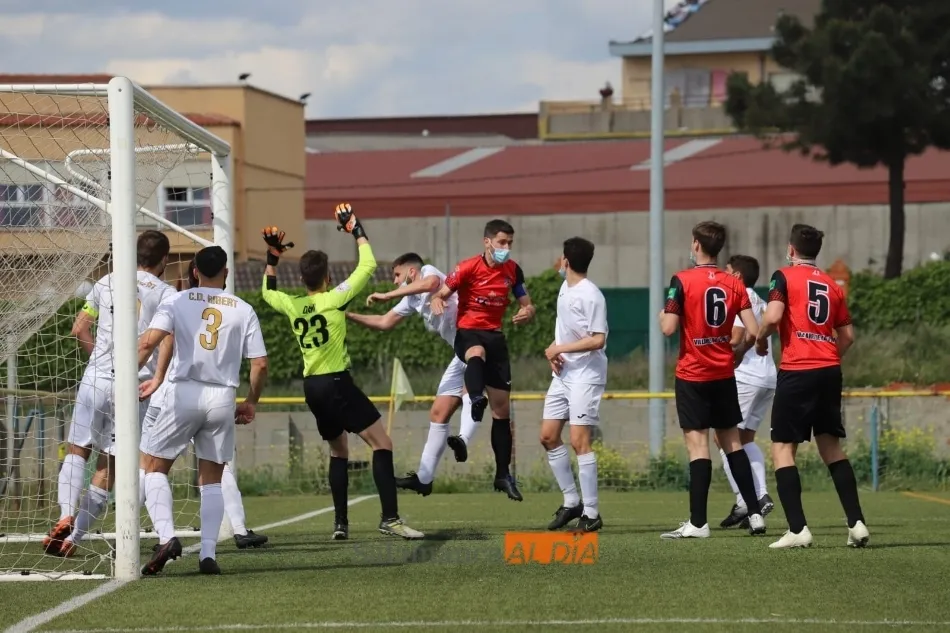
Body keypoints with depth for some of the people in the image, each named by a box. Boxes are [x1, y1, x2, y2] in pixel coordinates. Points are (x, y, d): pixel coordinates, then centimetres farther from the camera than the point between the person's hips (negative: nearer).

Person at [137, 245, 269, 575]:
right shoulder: (243, 310, 6)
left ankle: (166, 536, -10)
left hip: (183, 393, -2)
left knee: (155, 467, 10)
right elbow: (260, 364, 3)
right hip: (223, 399, 2)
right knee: (211, 480, 14)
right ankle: (208, 552, 3)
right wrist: (251, 402, 17)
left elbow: (149, 340, -14)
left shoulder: (178, 301, 2)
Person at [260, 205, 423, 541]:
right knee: (382, 443, -7)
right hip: (337, 383, -7)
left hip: (311, 387, 7)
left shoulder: (292, 306, 5)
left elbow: (268, 292, 28)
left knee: (339, 452, 20)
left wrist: (272, 256, 24)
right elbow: (368, 266, -6)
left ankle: (340, 523, 13)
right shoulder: (333, 299, -10)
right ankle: (390, 517, -18)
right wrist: (356, 230, 3)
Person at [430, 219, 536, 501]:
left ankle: (503, 475, 13)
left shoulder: (513, 271, 4)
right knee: (477, 355, -44)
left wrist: (527, 312, -11)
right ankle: (476, 402, -71)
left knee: (502, 408, 5)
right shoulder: (468, 268, -10)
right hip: (468, 332, -4)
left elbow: (527, 304, 13)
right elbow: (440, 295, -7)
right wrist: (437, 303, -31)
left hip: (495, 336, 4)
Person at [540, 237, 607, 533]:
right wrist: (554, 355, 4)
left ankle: (591, 512, -8)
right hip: (563, 373, 9)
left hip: (586, 375, -9)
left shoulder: (591, 295, -16)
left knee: (579, 441, -13)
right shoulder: (565, 288, 11)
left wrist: (560, 349, -17)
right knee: (548, 436, 8)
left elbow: (598, 340, -20)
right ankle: (571, 502, 18)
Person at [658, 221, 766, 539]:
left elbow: (669, 328, -16)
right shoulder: (734, 284, 3)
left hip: (692, 375, -5)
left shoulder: (682, 281, -11)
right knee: (732, 441, 14)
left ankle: (698, 523, -8)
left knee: (698, 444, -6)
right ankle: (755, 514, 14)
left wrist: (662, 315, 6)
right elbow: (753, 331, -2)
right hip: (724, 374, 5)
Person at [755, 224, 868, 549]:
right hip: (830, 371, 5)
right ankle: (857, 523, 5)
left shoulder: (784, 277, -1)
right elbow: (847, 335, 16)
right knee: (832, 448, 13)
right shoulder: (832, 285, 15)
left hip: (797, 372, -5)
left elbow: (773, 316, -16)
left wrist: (760, 339, 3)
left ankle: (797, 529, -11)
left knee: (782, 449, -1)